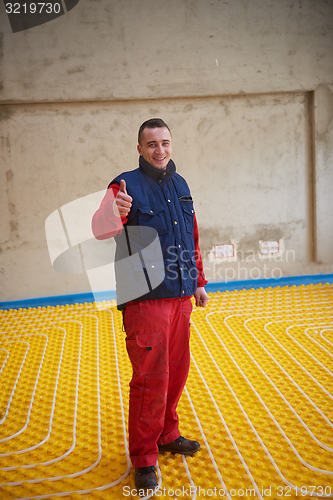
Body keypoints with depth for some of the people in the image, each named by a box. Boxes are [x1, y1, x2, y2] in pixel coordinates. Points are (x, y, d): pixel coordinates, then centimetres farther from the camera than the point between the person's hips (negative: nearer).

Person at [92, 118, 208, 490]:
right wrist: (114, 212, -47)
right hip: (145, 299, -6)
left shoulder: (180, 185, 13)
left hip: (181, 296, 7)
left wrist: (199, 281, 19)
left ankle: (167, 435, 36)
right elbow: (99, 227, -25)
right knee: (150, 378, -4)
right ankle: (144, 459, 12)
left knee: (176, 371, 16)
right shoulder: (126, 185, -7)